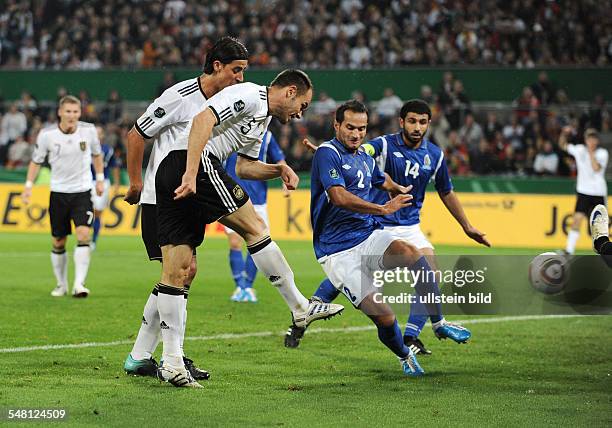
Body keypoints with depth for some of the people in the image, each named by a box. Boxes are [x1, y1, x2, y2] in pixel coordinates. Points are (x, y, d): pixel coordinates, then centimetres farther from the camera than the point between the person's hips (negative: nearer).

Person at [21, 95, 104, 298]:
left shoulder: (89, 130, -7)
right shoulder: (47, 135, -10)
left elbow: (96, 154, 13)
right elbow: (36, 161, 4)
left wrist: (100, 179, 12)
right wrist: (28, 185, -3)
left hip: (82, 191, -1)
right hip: (58, 192, 1)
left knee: (83, 234, -19)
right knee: (58, 242, 6)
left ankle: (79, 284, -20)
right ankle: (61, 284, 24)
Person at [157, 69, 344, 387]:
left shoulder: (263, 117, 28)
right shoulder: (250, 96, -4)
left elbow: (244, 167, 35)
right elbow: (203, 120, -17)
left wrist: (279, 170, 17)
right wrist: (191, 174, -25)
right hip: (193, 163, -10)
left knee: (175, 272, 3)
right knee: (254, 228, -2)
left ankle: (171, 363, -2)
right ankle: (300, 308, 4)